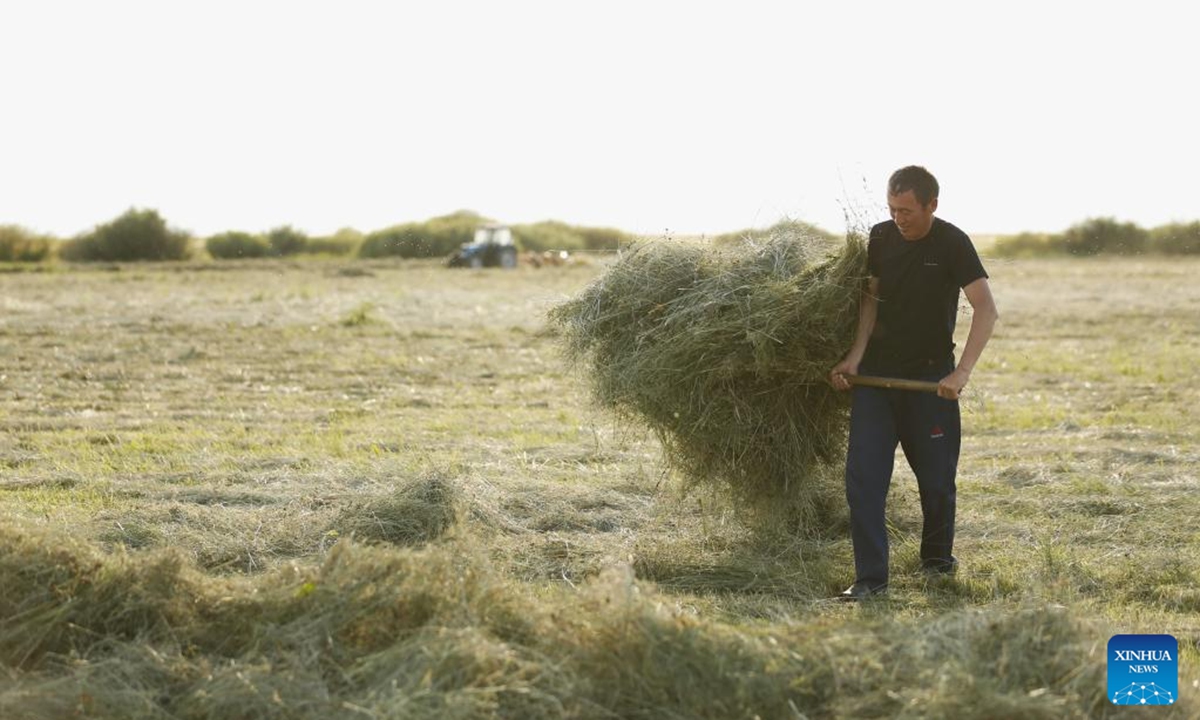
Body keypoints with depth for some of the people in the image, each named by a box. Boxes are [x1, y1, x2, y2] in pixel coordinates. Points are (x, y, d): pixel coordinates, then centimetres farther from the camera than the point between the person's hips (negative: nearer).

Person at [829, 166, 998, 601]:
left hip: (929, 375, -3)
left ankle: (937, 557, 33)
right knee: (863, 474, -7)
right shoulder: (881, 238, 1)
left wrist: (962, 372, -30)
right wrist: (856, 355, -4)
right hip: (876, 369, 3)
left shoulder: (952, 244, -13)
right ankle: (871, 578, -5)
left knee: (936, 476, 6)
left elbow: (986, 309, -20)